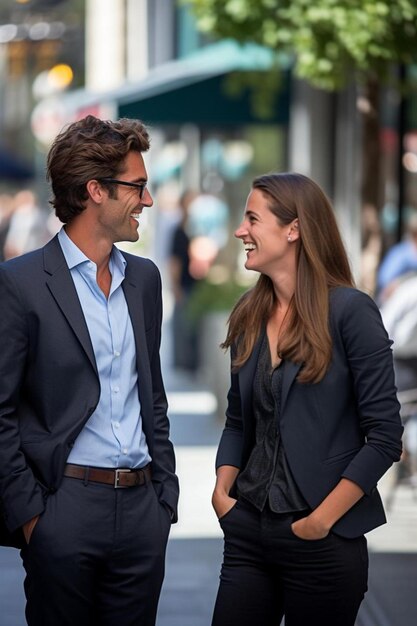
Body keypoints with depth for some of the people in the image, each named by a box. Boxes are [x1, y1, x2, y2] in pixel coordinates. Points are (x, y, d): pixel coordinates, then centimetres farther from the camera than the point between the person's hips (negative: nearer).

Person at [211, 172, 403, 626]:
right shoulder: (249, 316, 8)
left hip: (325, 545, -5)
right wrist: (222, 491, 0)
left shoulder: (349, 311, -10)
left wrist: (322, 519, -15)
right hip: (248, 533, 5)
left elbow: (384, 435, -11)